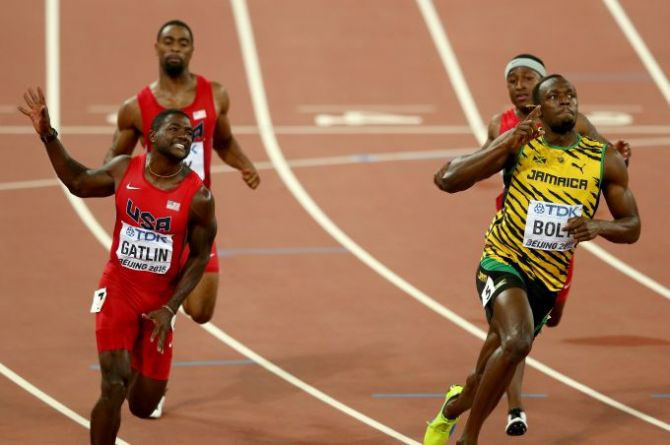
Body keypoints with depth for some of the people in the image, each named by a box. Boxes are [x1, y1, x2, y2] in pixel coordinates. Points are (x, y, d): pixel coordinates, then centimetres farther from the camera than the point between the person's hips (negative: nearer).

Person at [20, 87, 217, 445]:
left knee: (144, 407, 8)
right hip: (118, 292, 0)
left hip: (159, 302, 0)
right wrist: (48, 136, 2)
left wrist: (170, 309, -12)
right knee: (113, 388, -17)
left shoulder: (198, 197, -14)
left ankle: (139, 362, 46)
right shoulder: (124, 170, -8)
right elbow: (78, 182, 11)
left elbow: (199, 257, -5)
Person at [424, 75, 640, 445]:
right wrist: (506, 145, -20)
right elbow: (445, 180, -12)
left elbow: (632, 227, 7)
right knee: (517, 340, -33)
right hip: (502, 263, -4)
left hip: (548, 281, 4)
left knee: (486, 379, 15)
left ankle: (452, 407, 52)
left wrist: (597, 226, -15)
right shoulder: (518, 145, -5)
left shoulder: (605, 161, 1)